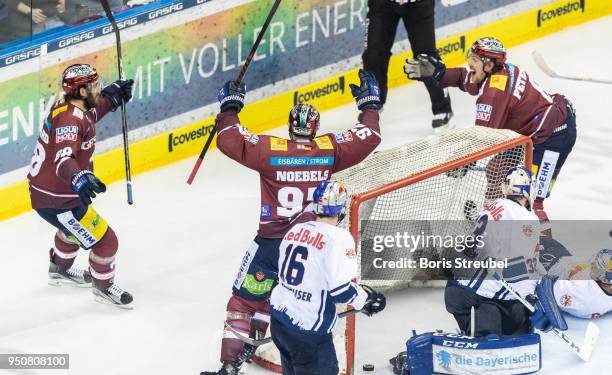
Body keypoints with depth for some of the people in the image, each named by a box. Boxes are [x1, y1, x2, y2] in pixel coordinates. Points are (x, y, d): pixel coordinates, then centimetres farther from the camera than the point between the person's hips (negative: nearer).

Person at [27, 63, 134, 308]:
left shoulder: (68, 105, 0)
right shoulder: (69, 119, -30)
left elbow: (91, 112, 26)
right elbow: (63, 158, -46)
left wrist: (113, 94, 29)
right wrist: (78, 178, -64)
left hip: (43, 186, 11)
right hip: (56, 201, -11)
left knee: (76, 226, 38)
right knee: (105, 240, 0)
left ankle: (60, 269, 62)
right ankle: (104, 287, 26)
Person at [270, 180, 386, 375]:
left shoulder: (295, 230, 5)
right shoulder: (338, 238, -17)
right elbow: (341, 290, -21)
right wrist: (366, 298, -3)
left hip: (279, 317, 7)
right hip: (307, 330, -7)